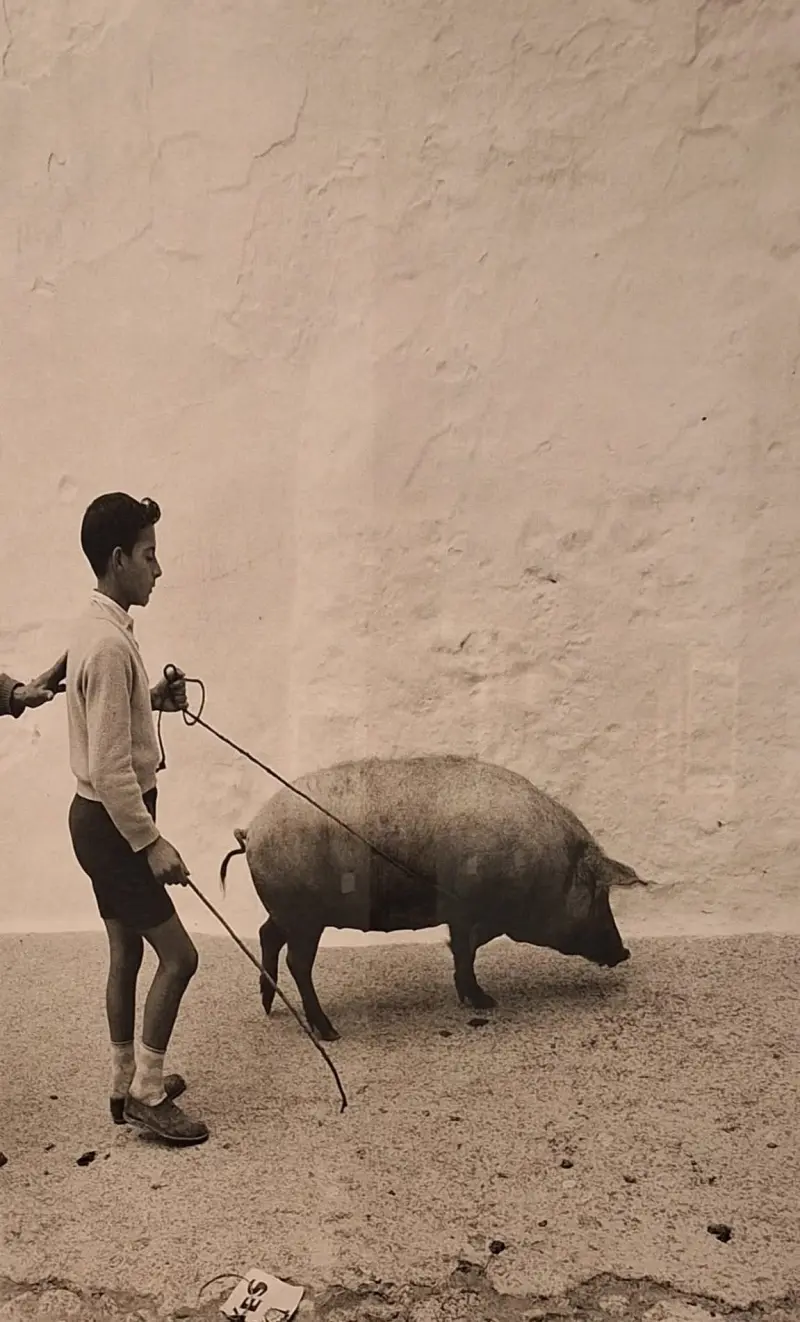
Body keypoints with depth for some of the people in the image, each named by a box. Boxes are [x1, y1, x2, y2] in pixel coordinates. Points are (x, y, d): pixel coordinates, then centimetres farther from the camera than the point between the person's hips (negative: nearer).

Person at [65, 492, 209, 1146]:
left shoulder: (102, 626, 7)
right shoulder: (110, 643, -24)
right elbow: (110, 770, -26)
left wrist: (154, 699, 9)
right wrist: (151, 842, -21)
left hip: (104, 820, 10)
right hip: (113, 822, -10)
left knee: (127, 953, 18)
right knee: (178, 954, -2)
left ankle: (128, 1084, 32)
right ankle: (146, 1093, 13)